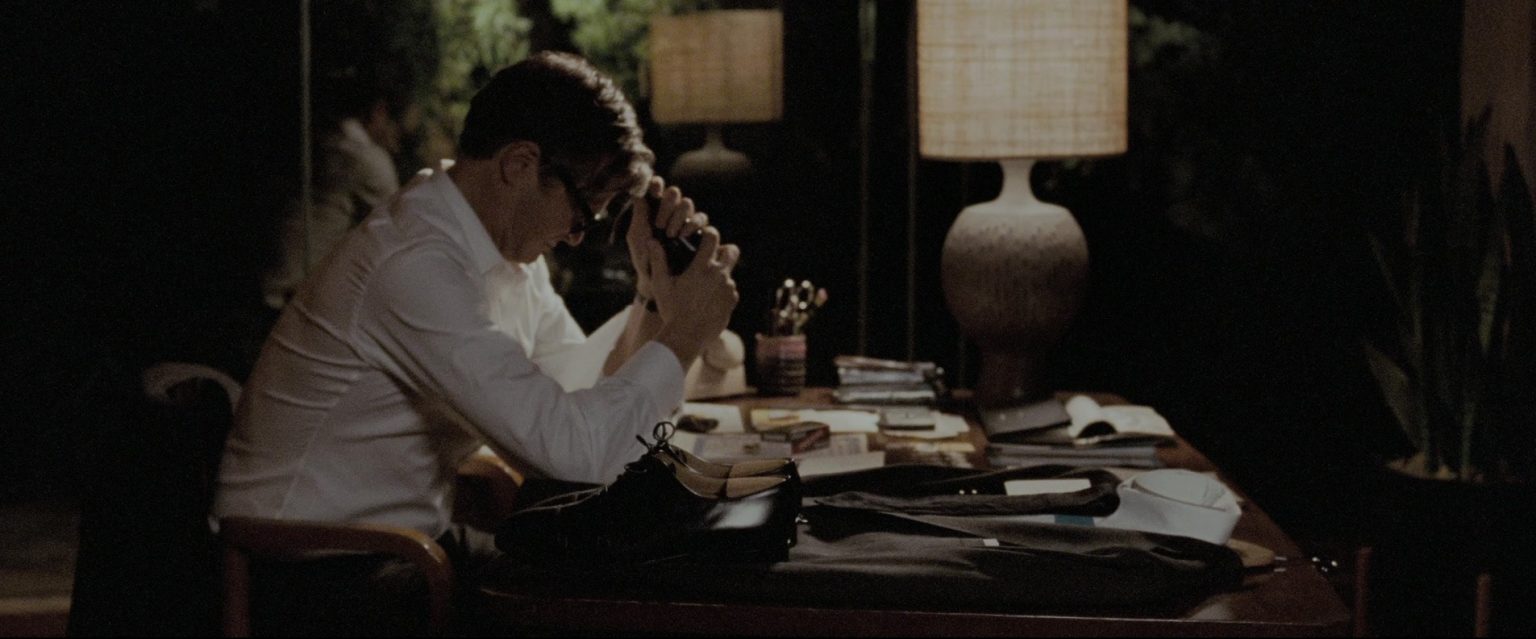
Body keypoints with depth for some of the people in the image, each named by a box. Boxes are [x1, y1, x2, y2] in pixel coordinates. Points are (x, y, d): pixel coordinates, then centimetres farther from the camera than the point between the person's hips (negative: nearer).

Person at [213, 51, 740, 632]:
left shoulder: (509, 247, 4)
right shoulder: (415, 266, -25)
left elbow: (587, 395, 8)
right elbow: (571, 449, -28)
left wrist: (654, 297, -3)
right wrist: (680, 339, -16)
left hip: (412, 539, 8)